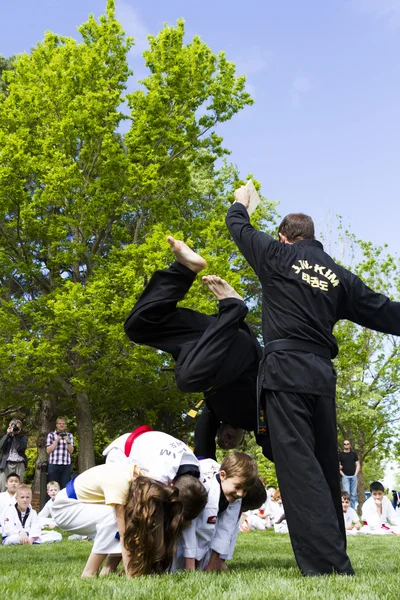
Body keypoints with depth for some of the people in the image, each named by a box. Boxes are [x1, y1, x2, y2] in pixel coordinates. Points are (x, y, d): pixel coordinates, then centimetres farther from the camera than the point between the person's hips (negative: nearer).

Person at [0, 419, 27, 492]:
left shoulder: (23, 438, 10)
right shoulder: (6, 436, 15)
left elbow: (20, 448, -8)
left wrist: (16, 435, -4)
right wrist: (8, 434, -2)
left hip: (19, 464, -1)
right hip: (6, 464, 1)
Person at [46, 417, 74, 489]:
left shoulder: (69, 435, 13)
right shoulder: (51, 435, 7)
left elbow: (71, 451, 6)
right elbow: (48, 450, 0)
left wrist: (68, 441, -9)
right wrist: (56, 441, -8)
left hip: (66, 465, 2)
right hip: (54, 465, -2)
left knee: (65, 487, -1)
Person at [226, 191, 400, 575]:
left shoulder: (278, 255, 5)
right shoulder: (339, 276, 13)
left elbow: (238, 227, 21)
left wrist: (240, 203, 42)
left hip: (285, 370, -5)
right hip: (322, 374, 5)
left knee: (298, 466, -10)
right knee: (324, 468, 13)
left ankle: (327, 566, -16)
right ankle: (335, 557, 21)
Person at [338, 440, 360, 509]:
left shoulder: (354, 454, 14)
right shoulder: (340, 454, 7)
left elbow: (358, 465, 13)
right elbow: (338, 466, 4)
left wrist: (355, 474, 1)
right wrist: (343, 474, -6)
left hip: (353, 476, 3)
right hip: (345, 477, -3)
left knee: (353, 494, 3)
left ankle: (353, 509, 9)